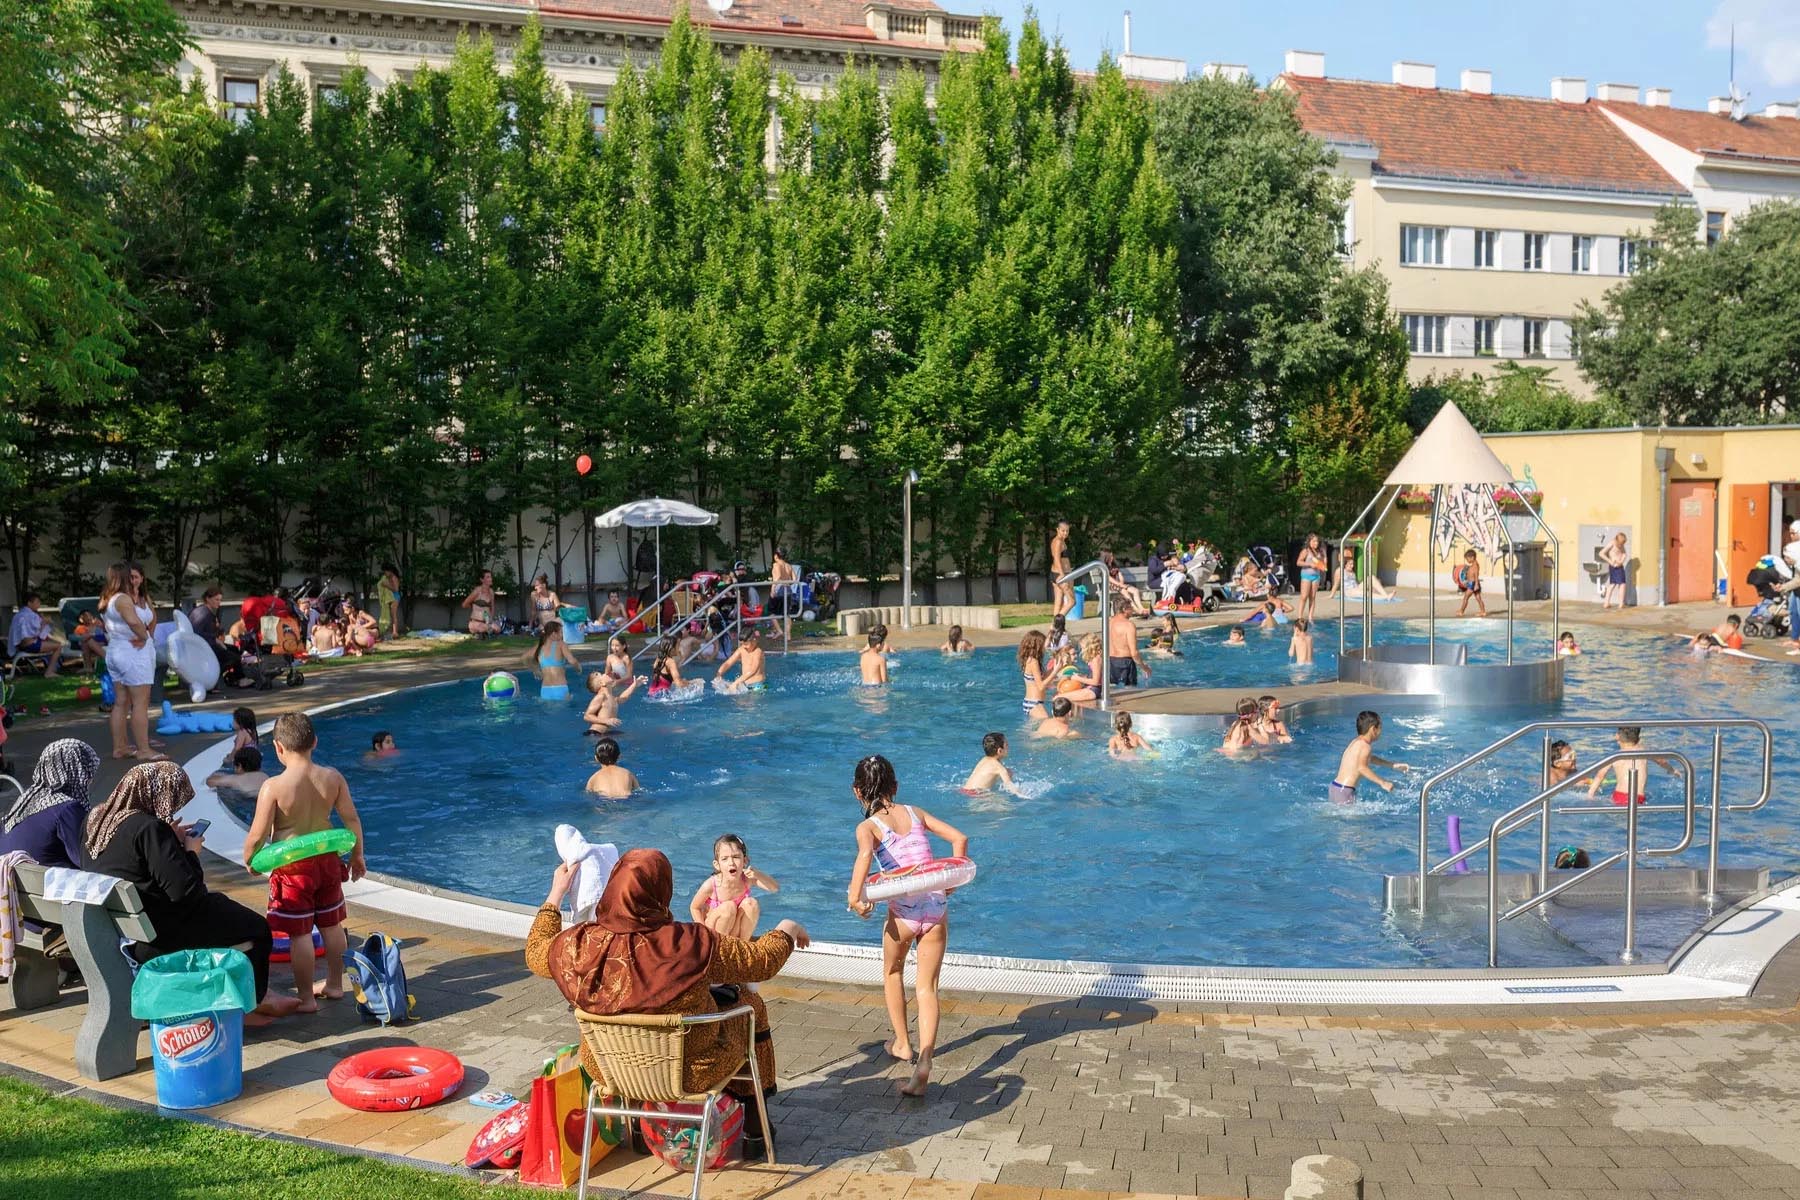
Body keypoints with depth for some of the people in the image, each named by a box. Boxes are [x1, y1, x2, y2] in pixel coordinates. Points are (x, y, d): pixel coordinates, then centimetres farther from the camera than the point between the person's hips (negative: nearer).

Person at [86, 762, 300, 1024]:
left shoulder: (96, 818, 3)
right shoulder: (148, 828, -25)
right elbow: (185, 890, -25)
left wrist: (171, 840, 10)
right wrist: (191, 851, -8)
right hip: (155, 938, -10)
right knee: (258, 929, 4)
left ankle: (258, 997, 31)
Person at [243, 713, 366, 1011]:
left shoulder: (273, 787, -19)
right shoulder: (333, 778, -6)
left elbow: (258, 835, -15)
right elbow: (352, 820, 0)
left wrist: (248, 859, 6)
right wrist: (357, 855, 14)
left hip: (292, 868, -5)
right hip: (327, 860, 5)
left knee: (300, 933, 4)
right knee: (332, 924, 18)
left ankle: (306, 997, 12)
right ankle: (334, 984, 32)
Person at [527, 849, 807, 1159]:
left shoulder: (580, 944, -21)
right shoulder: (690, 944, -31)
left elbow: (535, 953, 3)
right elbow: (762, 962, -16)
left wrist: (556, 894, 15)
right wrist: (787, 930, 5)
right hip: (691, 1075, -3)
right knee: (750, 1005, 22)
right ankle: (754, 1129, 35)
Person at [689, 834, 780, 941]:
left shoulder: (747, 879, -19)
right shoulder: (710, 885, -24)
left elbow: (775, 888, -28)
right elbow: (694, 907, -9)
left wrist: (758, 875, -45)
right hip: (714, 933, -3)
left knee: (750, 903, -22)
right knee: (729, 907, -29)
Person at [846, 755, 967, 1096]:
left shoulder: (867, 826, -1)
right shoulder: (914, 813, 11)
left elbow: (865, 854, -25)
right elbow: (960, 838, 7)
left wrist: (855, 896, -21)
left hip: (904, 911, -3)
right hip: (937, 907, 3)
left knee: (892, 973, 27)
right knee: (926, 987, 8)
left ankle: (902, 1044, 37)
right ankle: (924, 1063, -9)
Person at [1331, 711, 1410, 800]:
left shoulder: (1356, 742, 16)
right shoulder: (1365, 746, -13)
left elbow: (1369, 759, 35)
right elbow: (1362, 768, -30)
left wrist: (1393, 765, 37)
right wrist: (1383, 783, -31)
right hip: (1344, 791, -9)